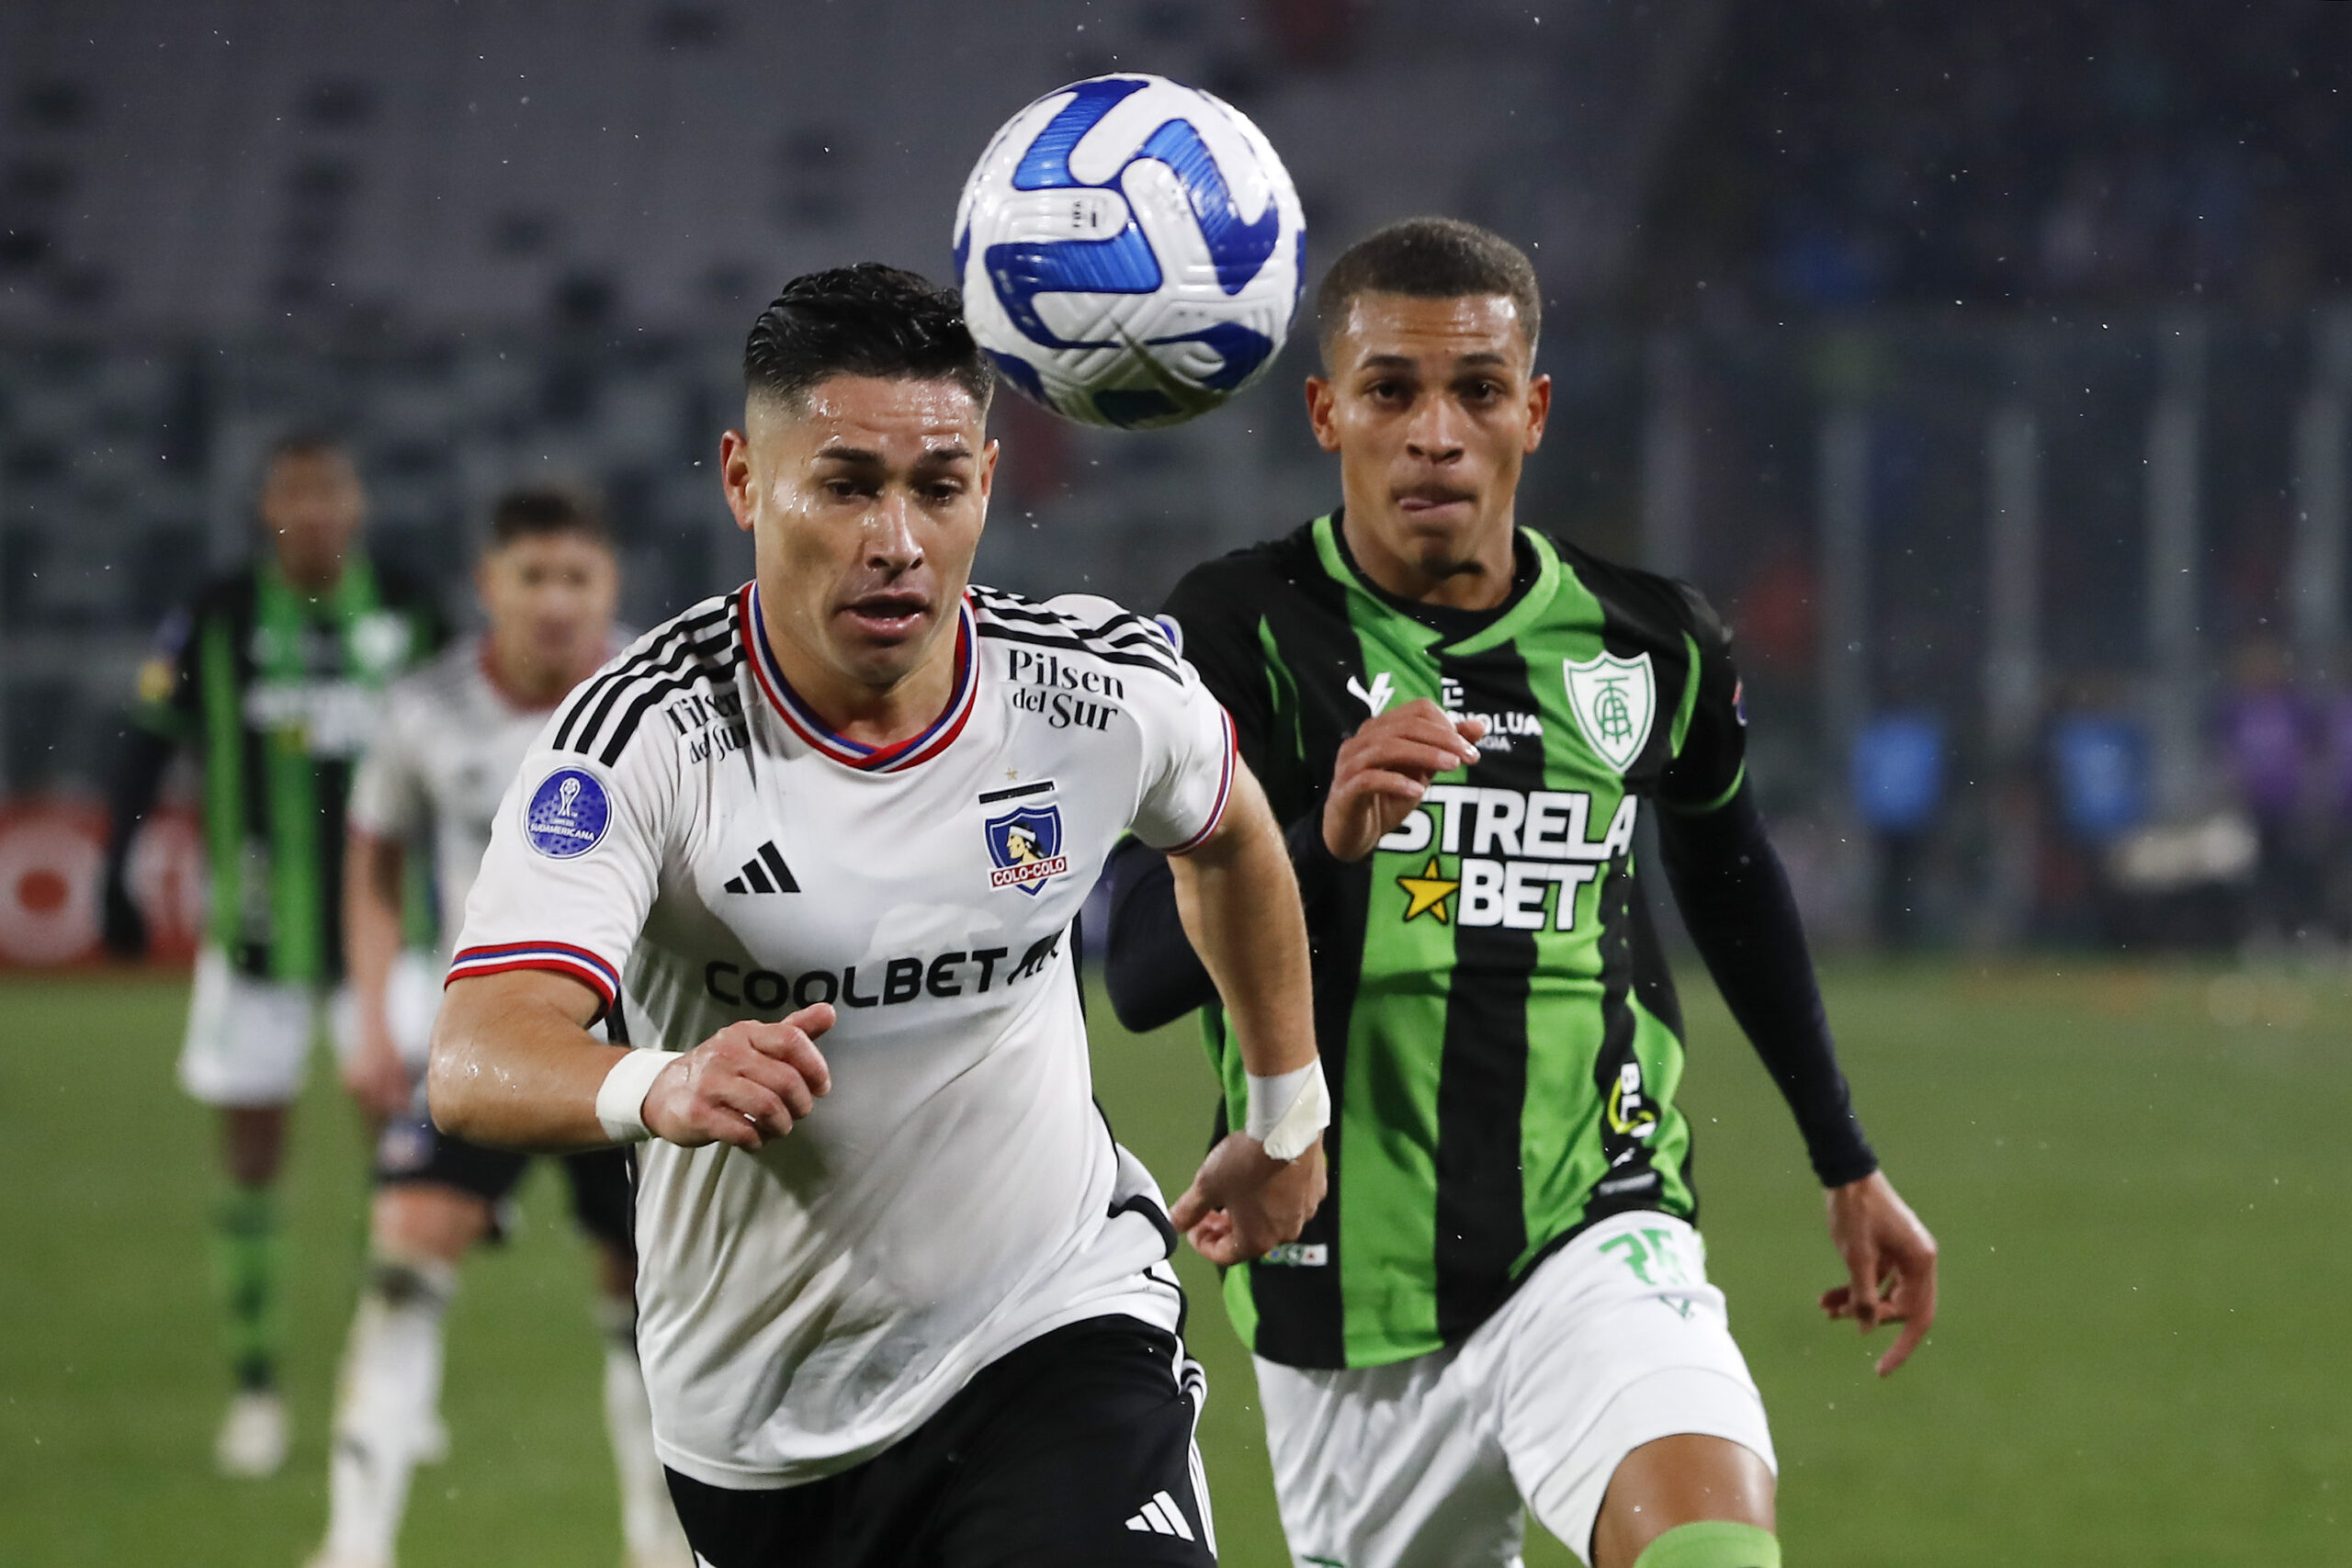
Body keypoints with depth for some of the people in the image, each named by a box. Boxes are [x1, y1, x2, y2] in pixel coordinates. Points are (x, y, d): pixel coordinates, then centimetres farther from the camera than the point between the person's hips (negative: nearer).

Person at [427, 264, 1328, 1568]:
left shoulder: (1104, 693, -9)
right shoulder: (642, 737, -19)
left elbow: (1229, 837, 17)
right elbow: (475, 1066, -31)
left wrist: (1288, 1117, 24)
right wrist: (663, 1090, -51)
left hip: (1059, 1325, 0)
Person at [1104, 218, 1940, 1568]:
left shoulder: (1650, 647, 4)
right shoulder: (1241, 634, -6)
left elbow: (1730, 874, 25)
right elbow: (1141, 974, -15)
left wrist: (1848, 1163, 30)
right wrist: (1325, 842, -34)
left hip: (1598, 1250, 0)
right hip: (1347, 1304, 0)